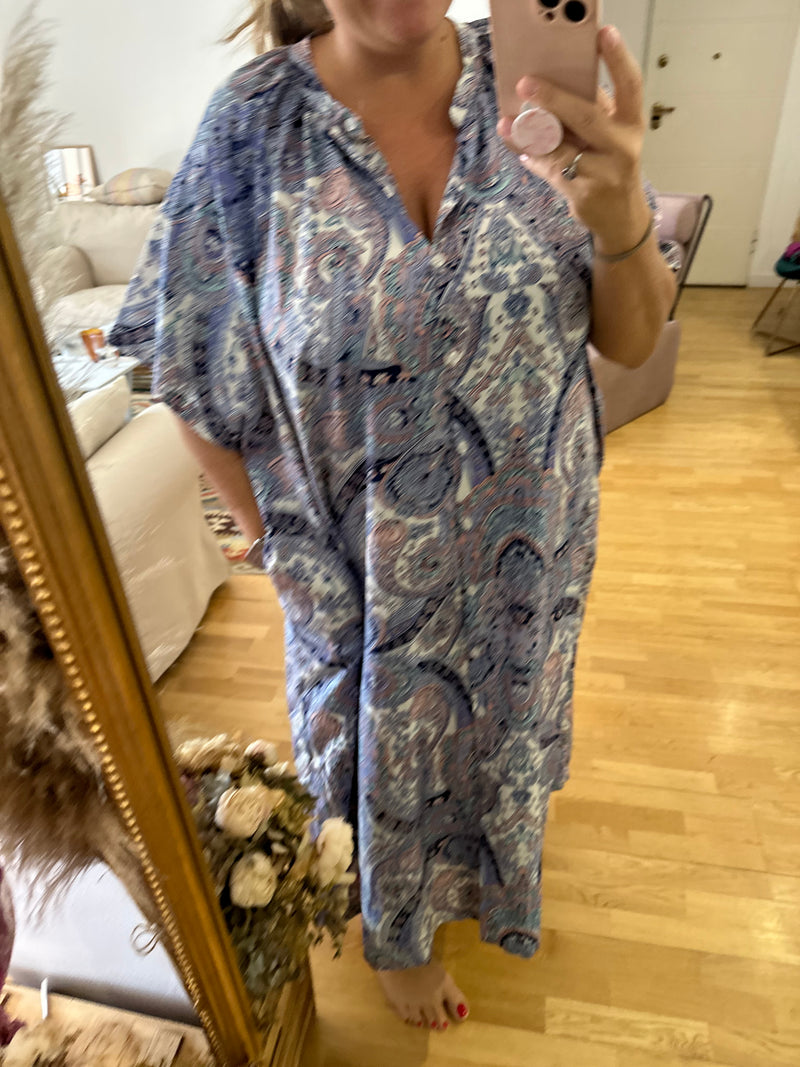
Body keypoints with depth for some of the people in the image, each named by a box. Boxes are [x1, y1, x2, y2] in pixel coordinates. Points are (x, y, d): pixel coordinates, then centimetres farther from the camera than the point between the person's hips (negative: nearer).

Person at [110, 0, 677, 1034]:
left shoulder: (530, 84, -8)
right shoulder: (253, 126, -15)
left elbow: (630, 342, -9)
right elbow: (198, 388, -9)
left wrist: (623, 222, -30)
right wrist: (288, 550, -5)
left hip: (527, 549, 4)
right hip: (372, 577, -3)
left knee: (502, 726, 30)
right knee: (391, 757, 24)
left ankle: (486, 879, 69)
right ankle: (396, 938, 61)